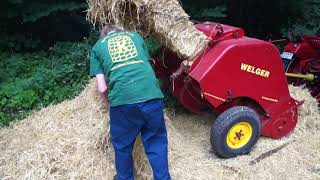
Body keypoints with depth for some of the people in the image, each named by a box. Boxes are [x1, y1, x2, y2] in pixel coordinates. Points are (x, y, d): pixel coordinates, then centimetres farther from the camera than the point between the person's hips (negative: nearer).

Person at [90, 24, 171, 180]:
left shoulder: (98, 46, 20)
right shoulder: (135, 36, 27)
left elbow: (102, 88, 12)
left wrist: (109, 105, 30)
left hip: (122, 98, -1)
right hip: (151, 94, 2)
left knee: (122, 146, 20)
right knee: (156, 143, 17)